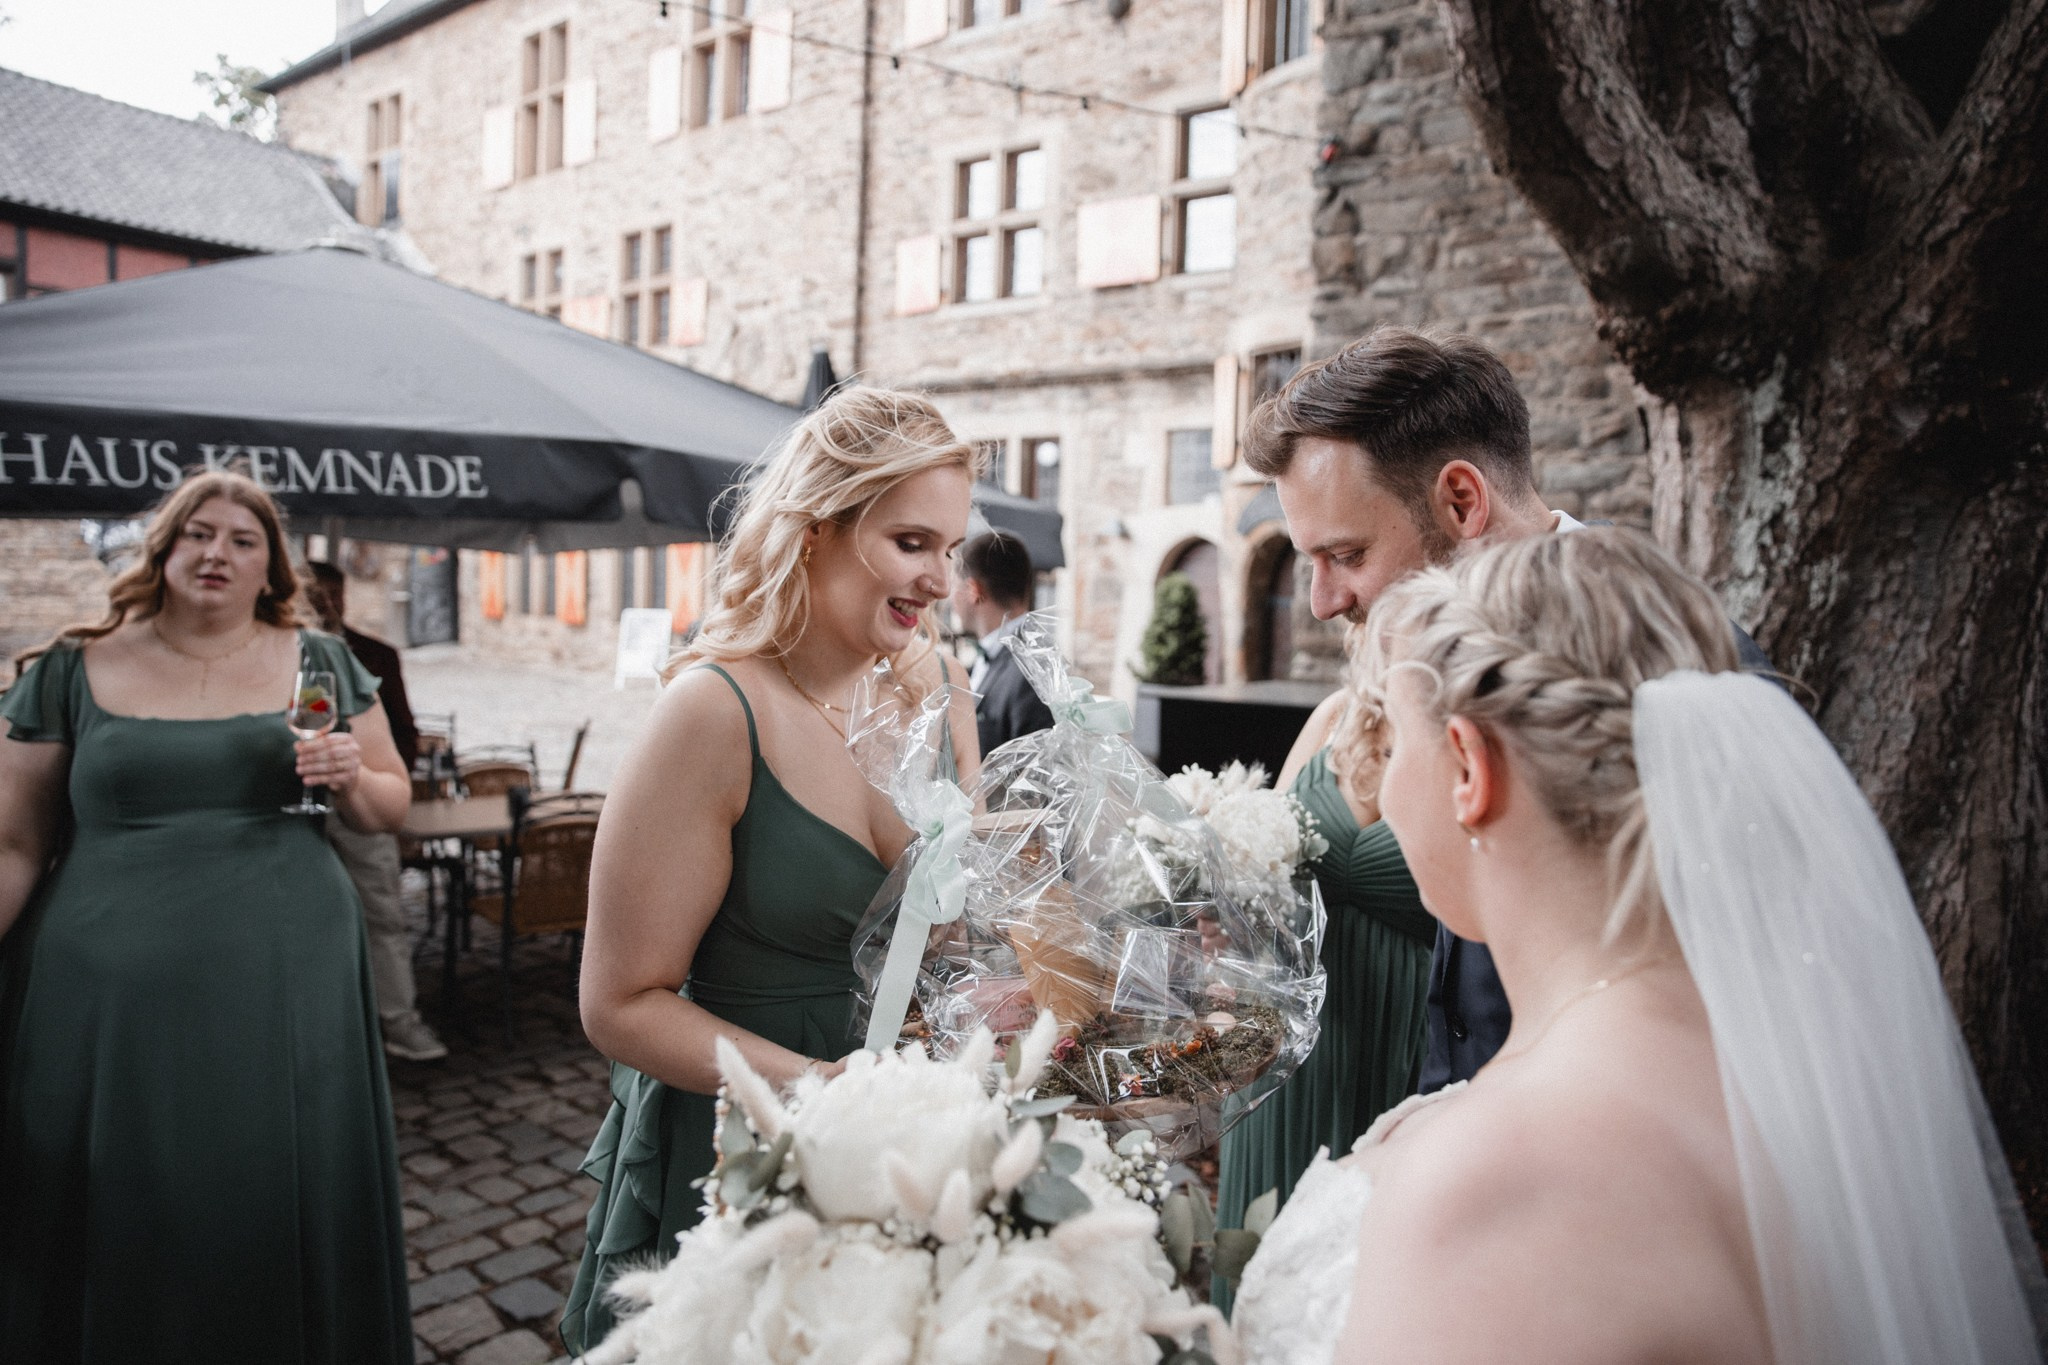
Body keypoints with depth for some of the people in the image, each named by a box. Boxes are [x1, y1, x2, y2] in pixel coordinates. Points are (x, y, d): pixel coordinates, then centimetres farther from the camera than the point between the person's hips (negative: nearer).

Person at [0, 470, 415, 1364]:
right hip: (111, 995, 0)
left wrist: (351, 779, -11)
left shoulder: (321, 664, 5)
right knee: (124, 1225, 9)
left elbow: (390, 806, 10)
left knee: (284, 1209, 7)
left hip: (283, 987, 1)